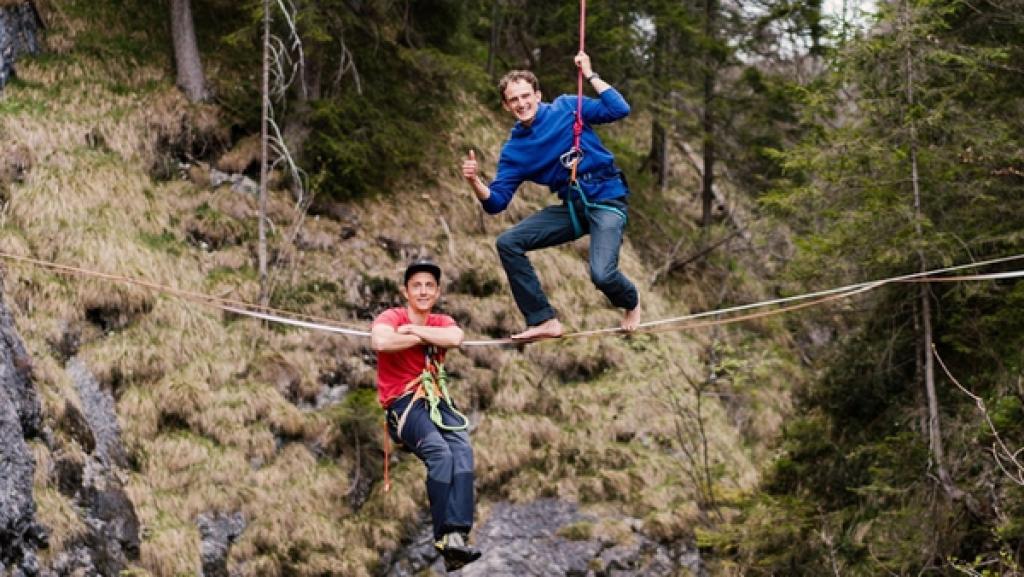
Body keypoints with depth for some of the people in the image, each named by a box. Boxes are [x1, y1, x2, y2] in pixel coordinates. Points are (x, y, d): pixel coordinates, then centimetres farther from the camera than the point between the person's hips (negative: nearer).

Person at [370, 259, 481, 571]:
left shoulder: (442, 322, 16)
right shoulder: (392, 317, 1)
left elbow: (455, 338, -10)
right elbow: (380, 341, -24)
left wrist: (413, 329, -9)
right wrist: (423, 338, -11)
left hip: (437, 401, 4)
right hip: (403, 404, -4)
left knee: (462, 449, -27)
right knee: (439, 452, -31)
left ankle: (457, 535, -38)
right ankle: (444, 537, -29)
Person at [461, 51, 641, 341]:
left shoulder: (566, 108, -2)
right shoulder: (513, 150, 5)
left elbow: (619, 110, -11)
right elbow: (496, 203, -1)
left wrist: (590, 75, -10)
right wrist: (475, 181, -20)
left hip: (607, 199, -5)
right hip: (572, 206, 5)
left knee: (602, 274, -25)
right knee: (508, 243, -9)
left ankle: (631, 303, 14)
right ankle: (545, 321, -5)